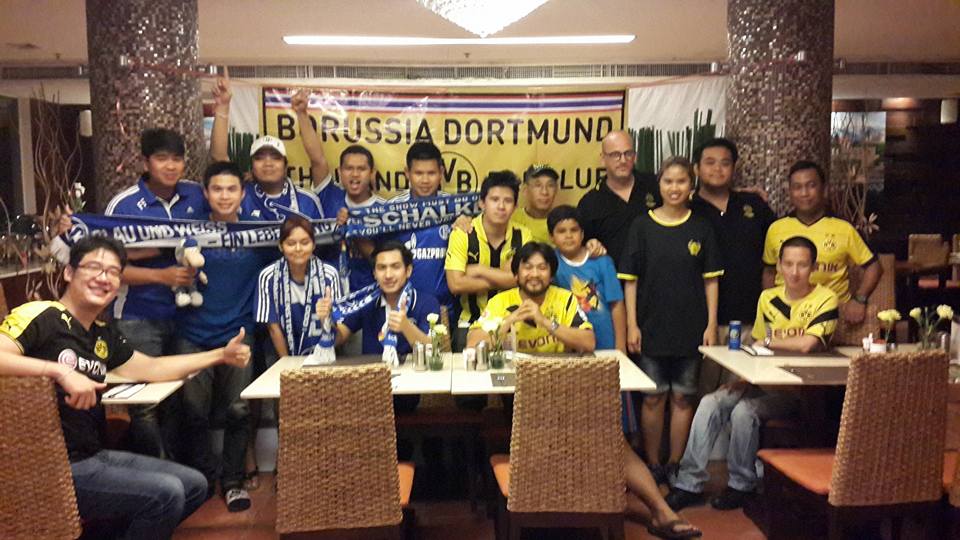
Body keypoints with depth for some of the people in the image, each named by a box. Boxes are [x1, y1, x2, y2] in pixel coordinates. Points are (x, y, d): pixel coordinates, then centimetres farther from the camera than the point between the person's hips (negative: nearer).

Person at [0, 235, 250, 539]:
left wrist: (221, 355, 16)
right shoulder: (41, 316, -13)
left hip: (95, 456, 9)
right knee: (166, 493, -20)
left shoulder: (103, 334, 11)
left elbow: (150, 369, 18)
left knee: (193, 485, 10)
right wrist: (61, 371, -35)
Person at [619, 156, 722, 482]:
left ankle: (676, 465, 21)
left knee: (682, 397, 8)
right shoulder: (642, 226, 0)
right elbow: (630, 279, -1)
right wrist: (632, 324, -6)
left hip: (690, 327, 1)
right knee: (653, 397, 6)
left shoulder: (701, 228, 4)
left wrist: (711, 324, -2)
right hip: (651, 327, -1)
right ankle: (652, 464, 19)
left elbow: (710, 280, 5)